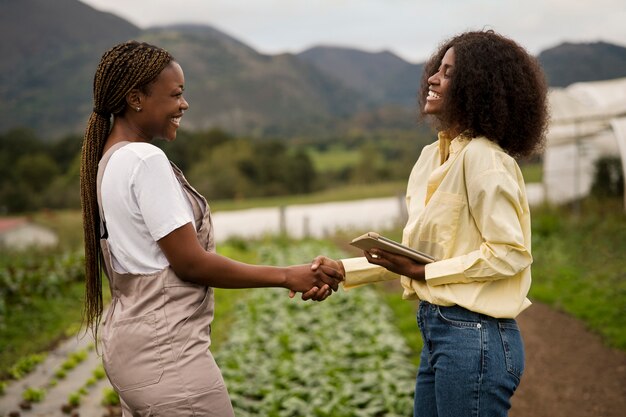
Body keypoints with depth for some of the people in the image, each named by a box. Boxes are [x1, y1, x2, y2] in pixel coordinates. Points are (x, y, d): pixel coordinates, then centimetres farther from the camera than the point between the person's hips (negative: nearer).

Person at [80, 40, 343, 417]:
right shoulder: (145, 160, -16)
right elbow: (191, 262, -16)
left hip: (134, 346, 9)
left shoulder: (109, 160, 12)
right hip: (165, 352, -9)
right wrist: (288, 276, -8)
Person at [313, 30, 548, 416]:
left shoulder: (483, 158, -16)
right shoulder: (432, 157, 9)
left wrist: (423, 272, -17)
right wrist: (343, 270, 5)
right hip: (439, 332, 8)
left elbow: (509, 254, -19)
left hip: (475, 339, -8)